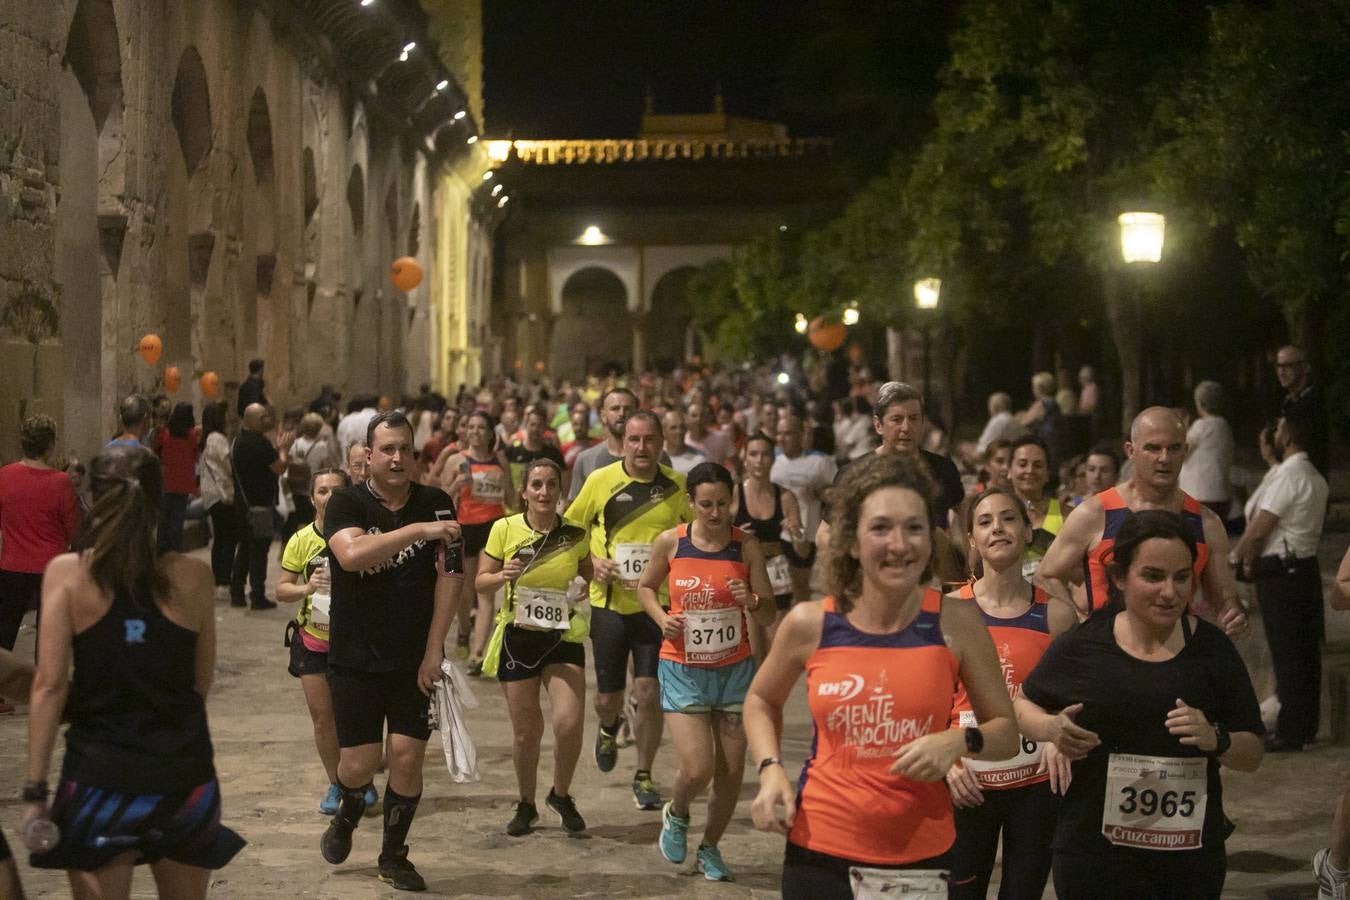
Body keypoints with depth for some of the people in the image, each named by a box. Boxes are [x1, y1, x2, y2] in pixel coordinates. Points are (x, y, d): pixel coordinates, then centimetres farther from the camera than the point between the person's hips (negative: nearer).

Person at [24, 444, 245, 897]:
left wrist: (35, 789, -6)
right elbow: (202, 682, 5)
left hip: (99, 771, -2)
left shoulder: (67, 572, -7)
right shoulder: (192, 576, -2)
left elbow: (50, 684, -9)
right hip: (184, 771, 2)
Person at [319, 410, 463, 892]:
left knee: (407, 756, -2)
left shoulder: (436, 504, 0)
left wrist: (434, 651, -9)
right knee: (359, 763, 0)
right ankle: (346, 817, 34)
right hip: (356, 657, -1)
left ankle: (394, 855, 17)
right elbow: (352, 554, -27)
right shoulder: (346, 504, -7)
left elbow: (448, 577, -3)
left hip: (416, 658, 1)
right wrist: (419, 530, -32)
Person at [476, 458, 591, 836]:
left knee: (569, 724, -13)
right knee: (526, 731, 5)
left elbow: (590, 576, 15)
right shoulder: (504, 529, -5)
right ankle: (526, 805, 29)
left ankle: (561, 796, 14)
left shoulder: (576, 534, -2)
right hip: (518, 638, 0)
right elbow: (481, 582, 1)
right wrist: (503, 576, -19)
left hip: (564, 638, 0)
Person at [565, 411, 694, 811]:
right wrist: (593, 562, -9)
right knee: (608, 695, 9)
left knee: (649, 694, -6)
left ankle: (644, 776, 12)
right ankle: (608, 728, 46)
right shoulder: (600, 480, -3)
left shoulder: (677, 485, -2)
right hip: (609, 603, 0)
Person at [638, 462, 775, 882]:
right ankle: (676, 814, 24)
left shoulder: (746, 545, -5)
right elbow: (646, 587, 12)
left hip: (735, 669, 1)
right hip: (684, 670, -1)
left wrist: (751, 602, -24)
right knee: (697, 768, -12)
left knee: (731, 770, 5)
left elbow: (769, 617, -1)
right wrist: (662, 618, -7)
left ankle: (710, 847, 29)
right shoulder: (670, 542, -5)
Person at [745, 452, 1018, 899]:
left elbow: (1006, 732, 2)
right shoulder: (810, 624, -6)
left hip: (922, 858, 0)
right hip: (819, 852, 0)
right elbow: (761, 700, 14)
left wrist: (960, 742, -17)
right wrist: (770, 770, -2)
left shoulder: (955, 622, -8)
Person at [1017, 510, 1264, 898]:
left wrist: (1216, 739, -17)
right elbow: (1024, 704, 11)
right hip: (1095, 857, -1)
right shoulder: (1081, 647, -5)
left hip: (1192, 856, 1)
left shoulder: (1213, 650, -1)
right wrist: (1050, 729, -10)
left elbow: (1252, 755, 4)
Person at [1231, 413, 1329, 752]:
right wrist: (1255, 556, 8)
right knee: (1306, 650, 12)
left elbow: (1259, 529, -17)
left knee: (1286, 653, -5)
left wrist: (1235, 557, -2)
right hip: (1306, 567, 9)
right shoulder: (1315, 478, 14)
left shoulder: (1287, 477, -17)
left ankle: (1290, 733, -2)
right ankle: (1306, 725, 20)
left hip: (1281, 572, -9)